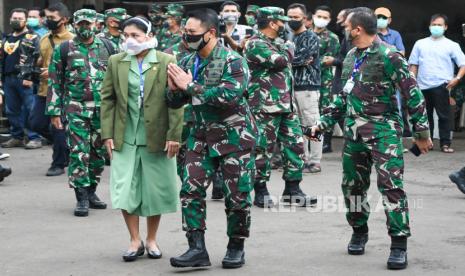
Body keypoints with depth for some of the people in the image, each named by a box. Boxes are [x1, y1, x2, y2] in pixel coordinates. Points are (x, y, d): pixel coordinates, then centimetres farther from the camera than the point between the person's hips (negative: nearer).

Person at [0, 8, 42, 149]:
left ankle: (35, 138, -5)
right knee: (11, 110, 10)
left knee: (30, 110, -8)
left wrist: (29, 77, -18)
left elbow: (35, 59, -12)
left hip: (25, 79, -7)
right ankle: (16, 137, 17)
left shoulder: (31, 37, -2)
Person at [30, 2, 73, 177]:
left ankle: (59, 164, 10)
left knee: (58, 127, -4)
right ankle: (65, 143, 28)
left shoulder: (71, 40, -8)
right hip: (44, 90, 7)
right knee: (36, 124, 7)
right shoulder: (44, 40, 13)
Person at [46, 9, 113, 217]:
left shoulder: (106, 46, 9)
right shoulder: (63, 49, 1)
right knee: (79, 153, -7)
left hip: (103, 109, 3)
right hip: (76, 110, -3)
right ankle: (82, 198, -2)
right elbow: (54, 82, 1)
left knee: (98, 153, 9)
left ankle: (91, 192, 23)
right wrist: (54, 111, -4)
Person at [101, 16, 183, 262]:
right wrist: (107, 134, 0)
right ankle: (135, 241, 11)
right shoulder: (115, 62, 5)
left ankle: (151, 240, 22)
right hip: (124, 138, 2)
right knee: (124, 191, -2)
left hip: (156, 138, -2)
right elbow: (107, 98, 6)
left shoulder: (166, 62, -3)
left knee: (155, 191, 7)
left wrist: (174, 135, -10)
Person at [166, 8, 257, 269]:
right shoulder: (187, 62, 7)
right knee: (191, 190, -5)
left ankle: (236, 247, 18)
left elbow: (229, 96, -28)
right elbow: (175, 102, 13)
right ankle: (197, 248, -1)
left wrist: (190, 86, -24)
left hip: (234, 135, -5)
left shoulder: (233, 61, -14)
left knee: (237, 196, 2)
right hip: (201, 135, 6)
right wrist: (174, 88, -11)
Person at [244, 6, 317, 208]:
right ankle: (261, 192, 7)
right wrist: (289, 49, -3)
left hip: (287, 105, 9)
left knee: (295, 145, 7)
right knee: (263, 149, -2)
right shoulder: (255, 44, -11)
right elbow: (279, 62, -22)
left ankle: (292, 189, 15)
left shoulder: (278, 43, 18)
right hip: (265, 107, -9)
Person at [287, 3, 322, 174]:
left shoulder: (311, 37, -5)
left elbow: (300, 58, -18)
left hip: (308, 86, -7)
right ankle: (303, 159, 18)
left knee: (313, 125, -5)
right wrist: (299, 61, -10)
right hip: (292, 86, 7)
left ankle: (315, 162, -3)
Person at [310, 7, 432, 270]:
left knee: (391, 185, -13)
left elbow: (413, 93, -11)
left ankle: (399, 244, -9)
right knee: (353, 184, 11)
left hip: (383, 130, -7)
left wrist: (422, 132, -10)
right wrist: (323, 123, 18)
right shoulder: (351, 57, 12)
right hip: (354, 131, 7)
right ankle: (359, 233, 29)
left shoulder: (388, 56, -12)